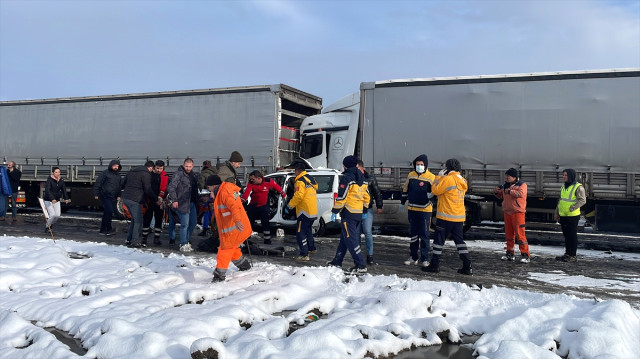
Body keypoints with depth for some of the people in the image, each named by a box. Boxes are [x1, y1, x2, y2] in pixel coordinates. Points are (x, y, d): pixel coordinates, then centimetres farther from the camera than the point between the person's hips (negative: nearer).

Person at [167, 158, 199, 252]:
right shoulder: (178, 174, -9)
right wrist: (174, 200, -21)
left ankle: (186, 241, 27)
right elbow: (171, 187, -15)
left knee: (193, 222, 13)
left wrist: (196, 201, 18)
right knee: (185, 224, -7)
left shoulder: (193, 175, 15)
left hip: (192, 203, 8)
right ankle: (183, 245, 3)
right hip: (182, 203, -8)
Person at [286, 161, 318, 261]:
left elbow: (298, 196, -23)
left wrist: (289, 206, -17)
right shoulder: (311, 178, 12)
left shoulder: (300, 181, -16)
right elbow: (315, 189, 25)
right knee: (307, 229, 26)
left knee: (300, 232, -5)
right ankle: (312, 248, 39)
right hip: (313, 211, 9)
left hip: (304, 211, -9)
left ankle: (304, 254, -8)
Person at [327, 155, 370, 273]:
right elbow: (366, 196, 17)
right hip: (359, 214, 9)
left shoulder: (347, 178, -12)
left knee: (350, 239, -7)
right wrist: (364, 211, 24)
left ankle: (361, 265, -10)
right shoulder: (361, 178, 14)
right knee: (344, 237, 18)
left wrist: (335, 211, -10)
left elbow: (341, 197, -16)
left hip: (348, 213, -9)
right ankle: (337, 261, 27)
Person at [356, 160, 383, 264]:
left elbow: (377, 193, 7)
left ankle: (370, 255, 3)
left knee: (368, 232, -4)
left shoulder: (370, 178, 1)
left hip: (367, 210, -2)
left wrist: (379, 206, 3)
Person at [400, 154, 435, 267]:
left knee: (424, 235, 0)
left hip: (425, 210, -4)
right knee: (413, 234, 12)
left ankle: (424, 259, 8)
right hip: (412, 209, 4)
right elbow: (405, 189, 19)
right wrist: (403, 202, 22)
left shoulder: (431, 177, -7)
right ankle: (413, 257, 21)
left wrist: (430, 194, -25)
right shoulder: (411, 175, 7)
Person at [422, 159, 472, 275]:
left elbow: (435, 190, -10)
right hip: (459, 217, 7)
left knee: (439, 239, 3)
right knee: (459, 240, 11)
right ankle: (467, 266, 9)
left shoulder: (448, 179, -14)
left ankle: (434, 265, 8)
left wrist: (439, 177, 0)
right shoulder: (462, 180, 12)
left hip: (446, 216, -7)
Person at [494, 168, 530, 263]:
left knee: (520, 234, -10)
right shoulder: (505, 185, 14)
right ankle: (510, 253, 19)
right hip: (507, 212, 7)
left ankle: (525, 254, -5)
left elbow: (520, 194, -23)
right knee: (509, 234, 10)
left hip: (518, 212, -6)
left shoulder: (522, 184, -4)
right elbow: (501, 196, 26)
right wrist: (496, 192, 7)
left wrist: (509, 191, -20)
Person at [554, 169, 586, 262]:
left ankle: (573, 255, 7)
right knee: (566, 235, 13)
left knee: (572, 236, -1)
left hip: (572, 216, -8)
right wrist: (556, 212, 19)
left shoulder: (578, 187, -10)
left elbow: (582, 200, -17)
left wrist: (571, 208, -23)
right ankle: (567, 254, 22)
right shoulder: (564, 187, 14)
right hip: (563, 216, 8)